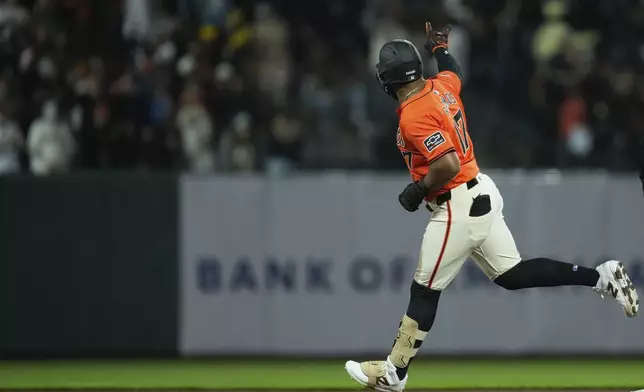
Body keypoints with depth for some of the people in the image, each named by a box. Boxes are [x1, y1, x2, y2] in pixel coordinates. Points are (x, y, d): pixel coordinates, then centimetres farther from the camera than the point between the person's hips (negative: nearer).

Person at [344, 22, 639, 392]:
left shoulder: (414, 115, -22)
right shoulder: (442, 86, 4)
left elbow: (448, 165, -29)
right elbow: (454, 73, 31)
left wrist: (418, 190, -15)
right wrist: (440, 48, 45)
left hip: (458, 208, -9)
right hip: (483, 193, 9)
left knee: (425, 290, 0)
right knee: (512, 274, 16)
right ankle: (601, 277, 9)